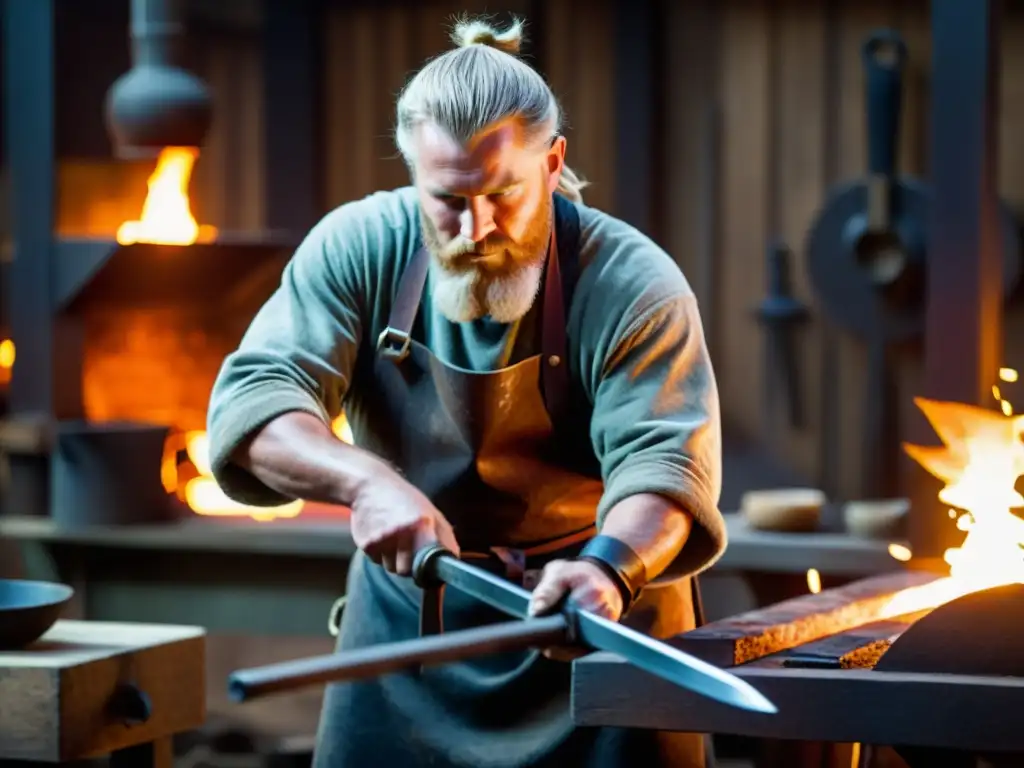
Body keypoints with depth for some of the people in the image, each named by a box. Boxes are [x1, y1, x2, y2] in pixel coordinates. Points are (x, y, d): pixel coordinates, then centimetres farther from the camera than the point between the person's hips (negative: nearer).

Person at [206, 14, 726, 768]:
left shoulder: (635, 286, -18)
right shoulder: (360, 249, -11)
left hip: (600, 620, -2)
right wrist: (365, 479, -37)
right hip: (408, 614, 2)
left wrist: (609, 566, -47)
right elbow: (251, 401, -18)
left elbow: (663, 464, -25)